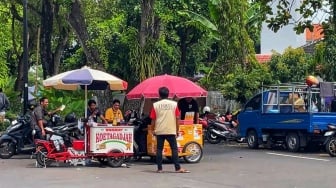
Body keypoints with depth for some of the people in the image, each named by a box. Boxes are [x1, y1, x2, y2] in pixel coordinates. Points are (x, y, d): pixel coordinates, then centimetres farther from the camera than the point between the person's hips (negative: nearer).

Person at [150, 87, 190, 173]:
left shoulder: (155, 105, 0)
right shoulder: (174, 104, 0)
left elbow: (153, 119, 1)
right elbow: (177, 118, 0)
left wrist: (153, 129, 12)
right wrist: (177, 130, 8)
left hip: (159, 131, 1)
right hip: (171, 130, -1)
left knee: (159, 149, 7)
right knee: (174, 149, 2)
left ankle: (159, 168, 6)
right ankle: (178, 168, -3)